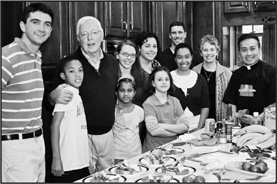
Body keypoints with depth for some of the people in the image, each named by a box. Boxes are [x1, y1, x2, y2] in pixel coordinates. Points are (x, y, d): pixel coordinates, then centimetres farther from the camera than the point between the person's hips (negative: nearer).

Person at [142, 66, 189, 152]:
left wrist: (165, 126, -13)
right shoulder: (148, 103, -7)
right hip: (154, 150, -4)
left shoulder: (175, 101, 8)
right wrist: (177, 129, -9)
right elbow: (153, 130, -17)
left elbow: (185, 126, 0)